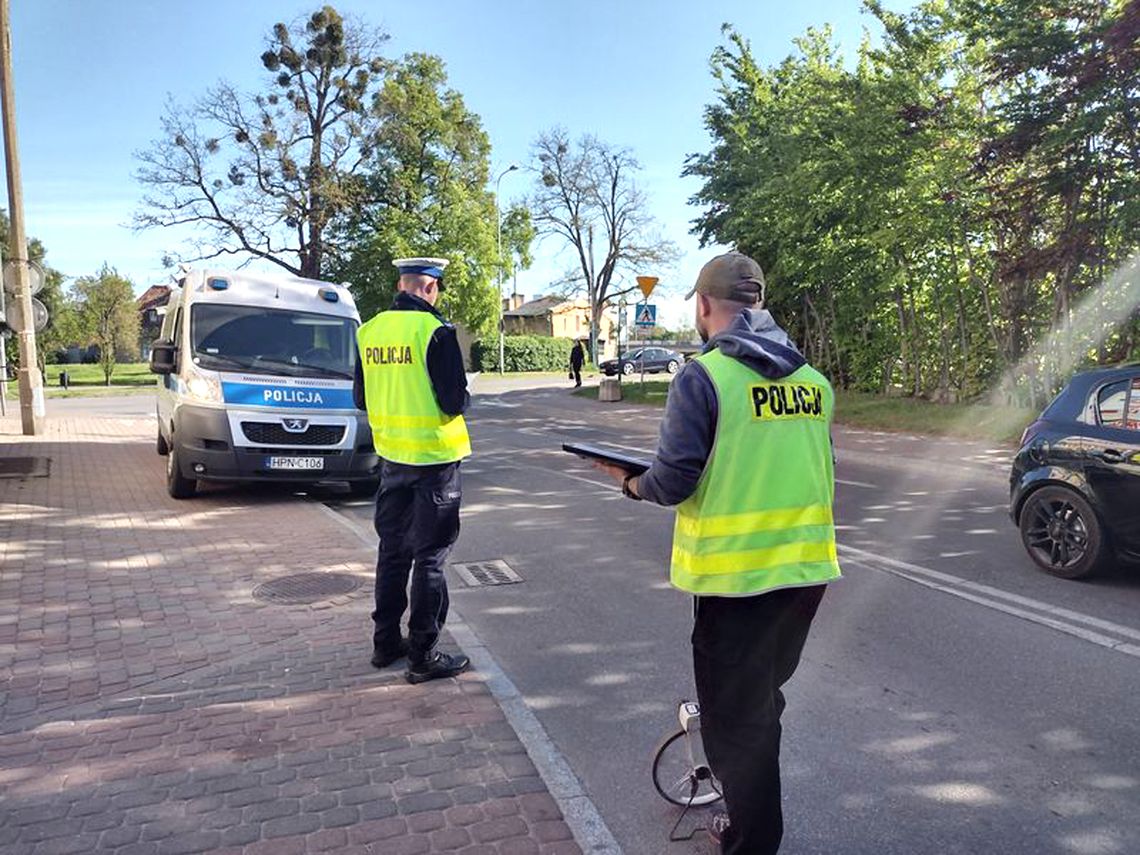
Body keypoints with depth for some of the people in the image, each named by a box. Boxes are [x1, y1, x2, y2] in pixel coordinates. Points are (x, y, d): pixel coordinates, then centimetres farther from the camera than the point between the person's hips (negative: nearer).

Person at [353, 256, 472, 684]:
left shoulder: (368, 331, 4)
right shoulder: (435, 331, -16)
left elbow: (361, 398, 10)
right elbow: (454, 401, -19)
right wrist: (463, 396, 3)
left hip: (391, 455, 6)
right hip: (433, 456, -6)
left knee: (392, 550, 17)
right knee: (430, 557, 2)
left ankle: (386, 642, 27)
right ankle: (423, 657, 9)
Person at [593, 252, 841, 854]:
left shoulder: (703, 377, -15)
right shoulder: (812, 379, 5)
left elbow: (674, 481, -17)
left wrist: (631, 482, 4)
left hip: (738, 574, -7)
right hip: (808, 568, 7)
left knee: (734, 716, 11)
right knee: (763, 701, 25)